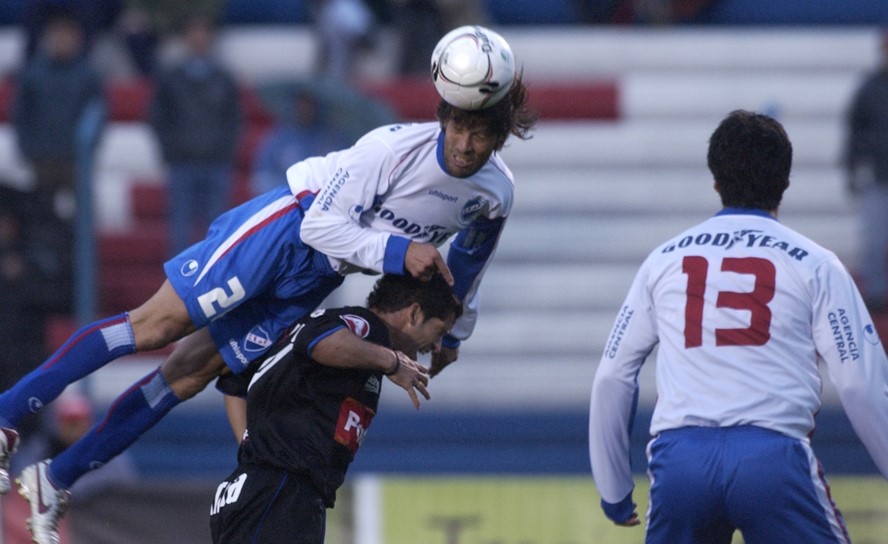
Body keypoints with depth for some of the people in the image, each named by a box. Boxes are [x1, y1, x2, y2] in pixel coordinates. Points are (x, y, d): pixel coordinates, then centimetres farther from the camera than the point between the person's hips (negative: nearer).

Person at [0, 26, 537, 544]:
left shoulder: (496, 193, -6)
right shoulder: (397, 146, -25)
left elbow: (467, 263, 16)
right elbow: (321, 223, -23)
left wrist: (455, 333, 25)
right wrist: (396, 251, -32)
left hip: (312, 283, 5)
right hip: (283, 226, -5)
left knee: (192, 372, 0)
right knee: (159, 323, -14)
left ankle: (58, 479, 3)